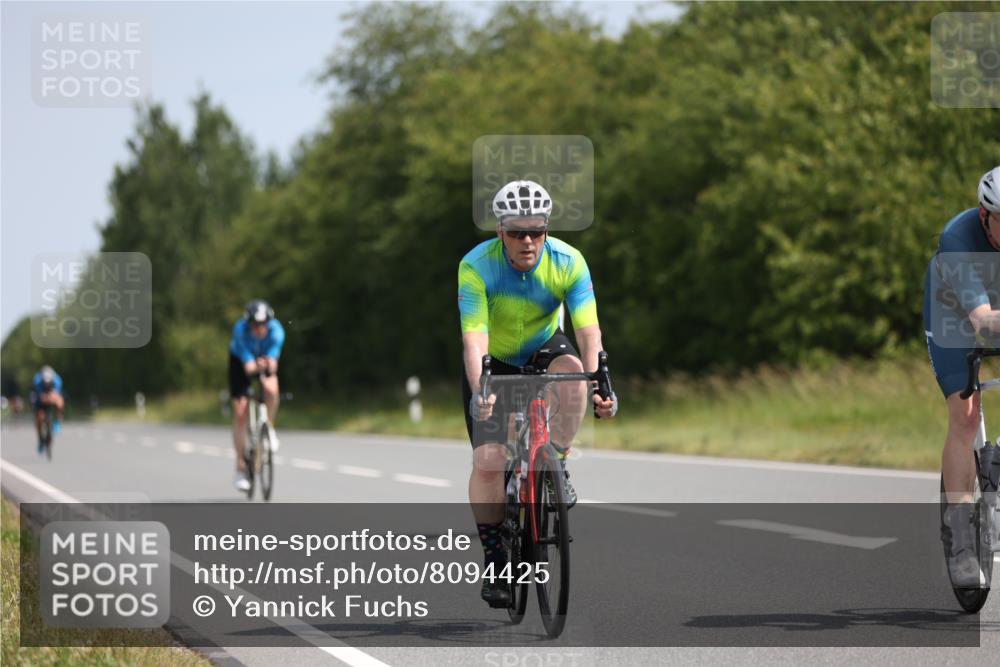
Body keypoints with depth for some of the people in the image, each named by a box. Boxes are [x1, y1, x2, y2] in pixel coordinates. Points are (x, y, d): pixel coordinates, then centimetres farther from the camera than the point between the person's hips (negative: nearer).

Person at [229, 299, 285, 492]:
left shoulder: (276, 331, -31)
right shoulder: (240, 330, -34)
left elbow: (272, 363, -36)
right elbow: (248, 366, -38)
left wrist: (269, 366, -59)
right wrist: (257, 366, -60)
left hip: (266, 360, 1)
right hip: (240, 361, -1)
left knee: (271, 389, -33)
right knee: (240, 411, -9)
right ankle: (240, 468, -1)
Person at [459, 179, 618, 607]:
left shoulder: (568, 263, -23)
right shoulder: (476, 266, -28)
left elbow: (588, 331, -29)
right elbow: (474, 339, -35)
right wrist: (479, 392, -50)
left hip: (543, 350, 1)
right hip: (493, 362, -1)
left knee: (571, 372, -35)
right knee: (488, 460, -15)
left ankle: (555, 465, -13)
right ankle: (493, 557, 2)